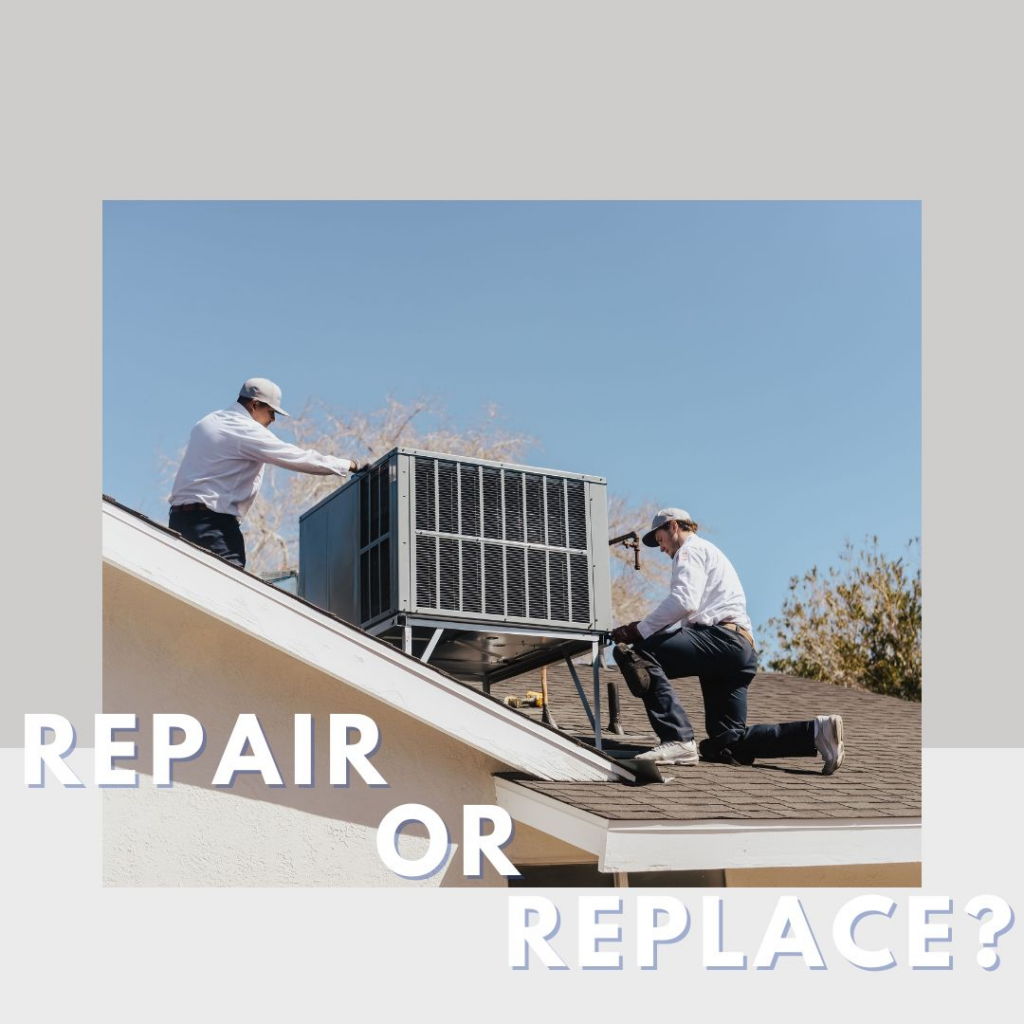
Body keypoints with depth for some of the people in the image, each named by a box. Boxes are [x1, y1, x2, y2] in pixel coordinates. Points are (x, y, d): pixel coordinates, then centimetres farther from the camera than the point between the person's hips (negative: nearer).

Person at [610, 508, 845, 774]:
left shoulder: (691, 550, 6)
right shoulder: (708, 553, 37)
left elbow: (683, 601, -14)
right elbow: (692, 614, 29)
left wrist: (640, 630, -8)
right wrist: (643, 629, 17)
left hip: (723, 639, -10)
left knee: (640, 654, -21)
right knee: (728, 743, 6)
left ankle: (678, 741, -32)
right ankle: (816, 731, -3)